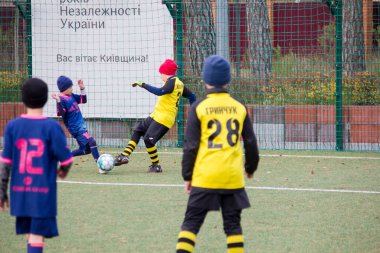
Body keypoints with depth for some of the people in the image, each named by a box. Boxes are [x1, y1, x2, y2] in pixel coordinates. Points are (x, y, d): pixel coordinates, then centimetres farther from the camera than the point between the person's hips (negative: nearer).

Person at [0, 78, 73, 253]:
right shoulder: (51, 127, -11)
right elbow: (66, 160, -8)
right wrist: (63, 171, 15)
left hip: (19, 192, 4)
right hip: (44, 193, -4)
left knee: (31, 236, 18)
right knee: (37, 237, -6)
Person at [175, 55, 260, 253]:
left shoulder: (198, 107, -3)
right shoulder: (239, 108, 4)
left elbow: (190, 146, -3)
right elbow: (251, 143, 10)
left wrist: (187, 176, 6)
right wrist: (251, 168, 27)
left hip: (204, 177, -2)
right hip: (233, 177, 2)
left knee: (191, 222, 3)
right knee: (232, 224, 10)